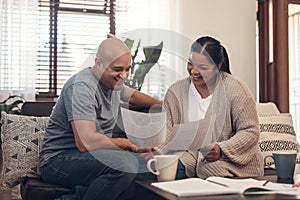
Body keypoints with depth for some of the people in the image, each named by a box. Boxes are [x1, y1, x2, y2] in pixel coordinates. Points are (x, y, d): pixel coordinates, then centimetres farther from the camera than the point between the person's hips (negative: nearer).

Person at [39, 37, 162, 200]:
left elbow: (132, 95, 35)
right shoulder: (82, 87, -20)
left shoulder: (112, 81, 10)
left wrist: (162, 106, 22)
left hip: (93, 155, 10)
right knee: (126, 163, -33)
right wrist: (130, 144, -20)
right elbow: (85, 142, -29)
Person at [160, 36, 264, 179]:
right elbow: (167, 130, 0)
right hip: (189, 155, 2)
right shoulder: (175, 91, 6)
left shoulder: (235, 89, -4)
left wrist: (221, 150, -21)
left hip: (229, 160, -2)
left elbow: (250, 131, -6)